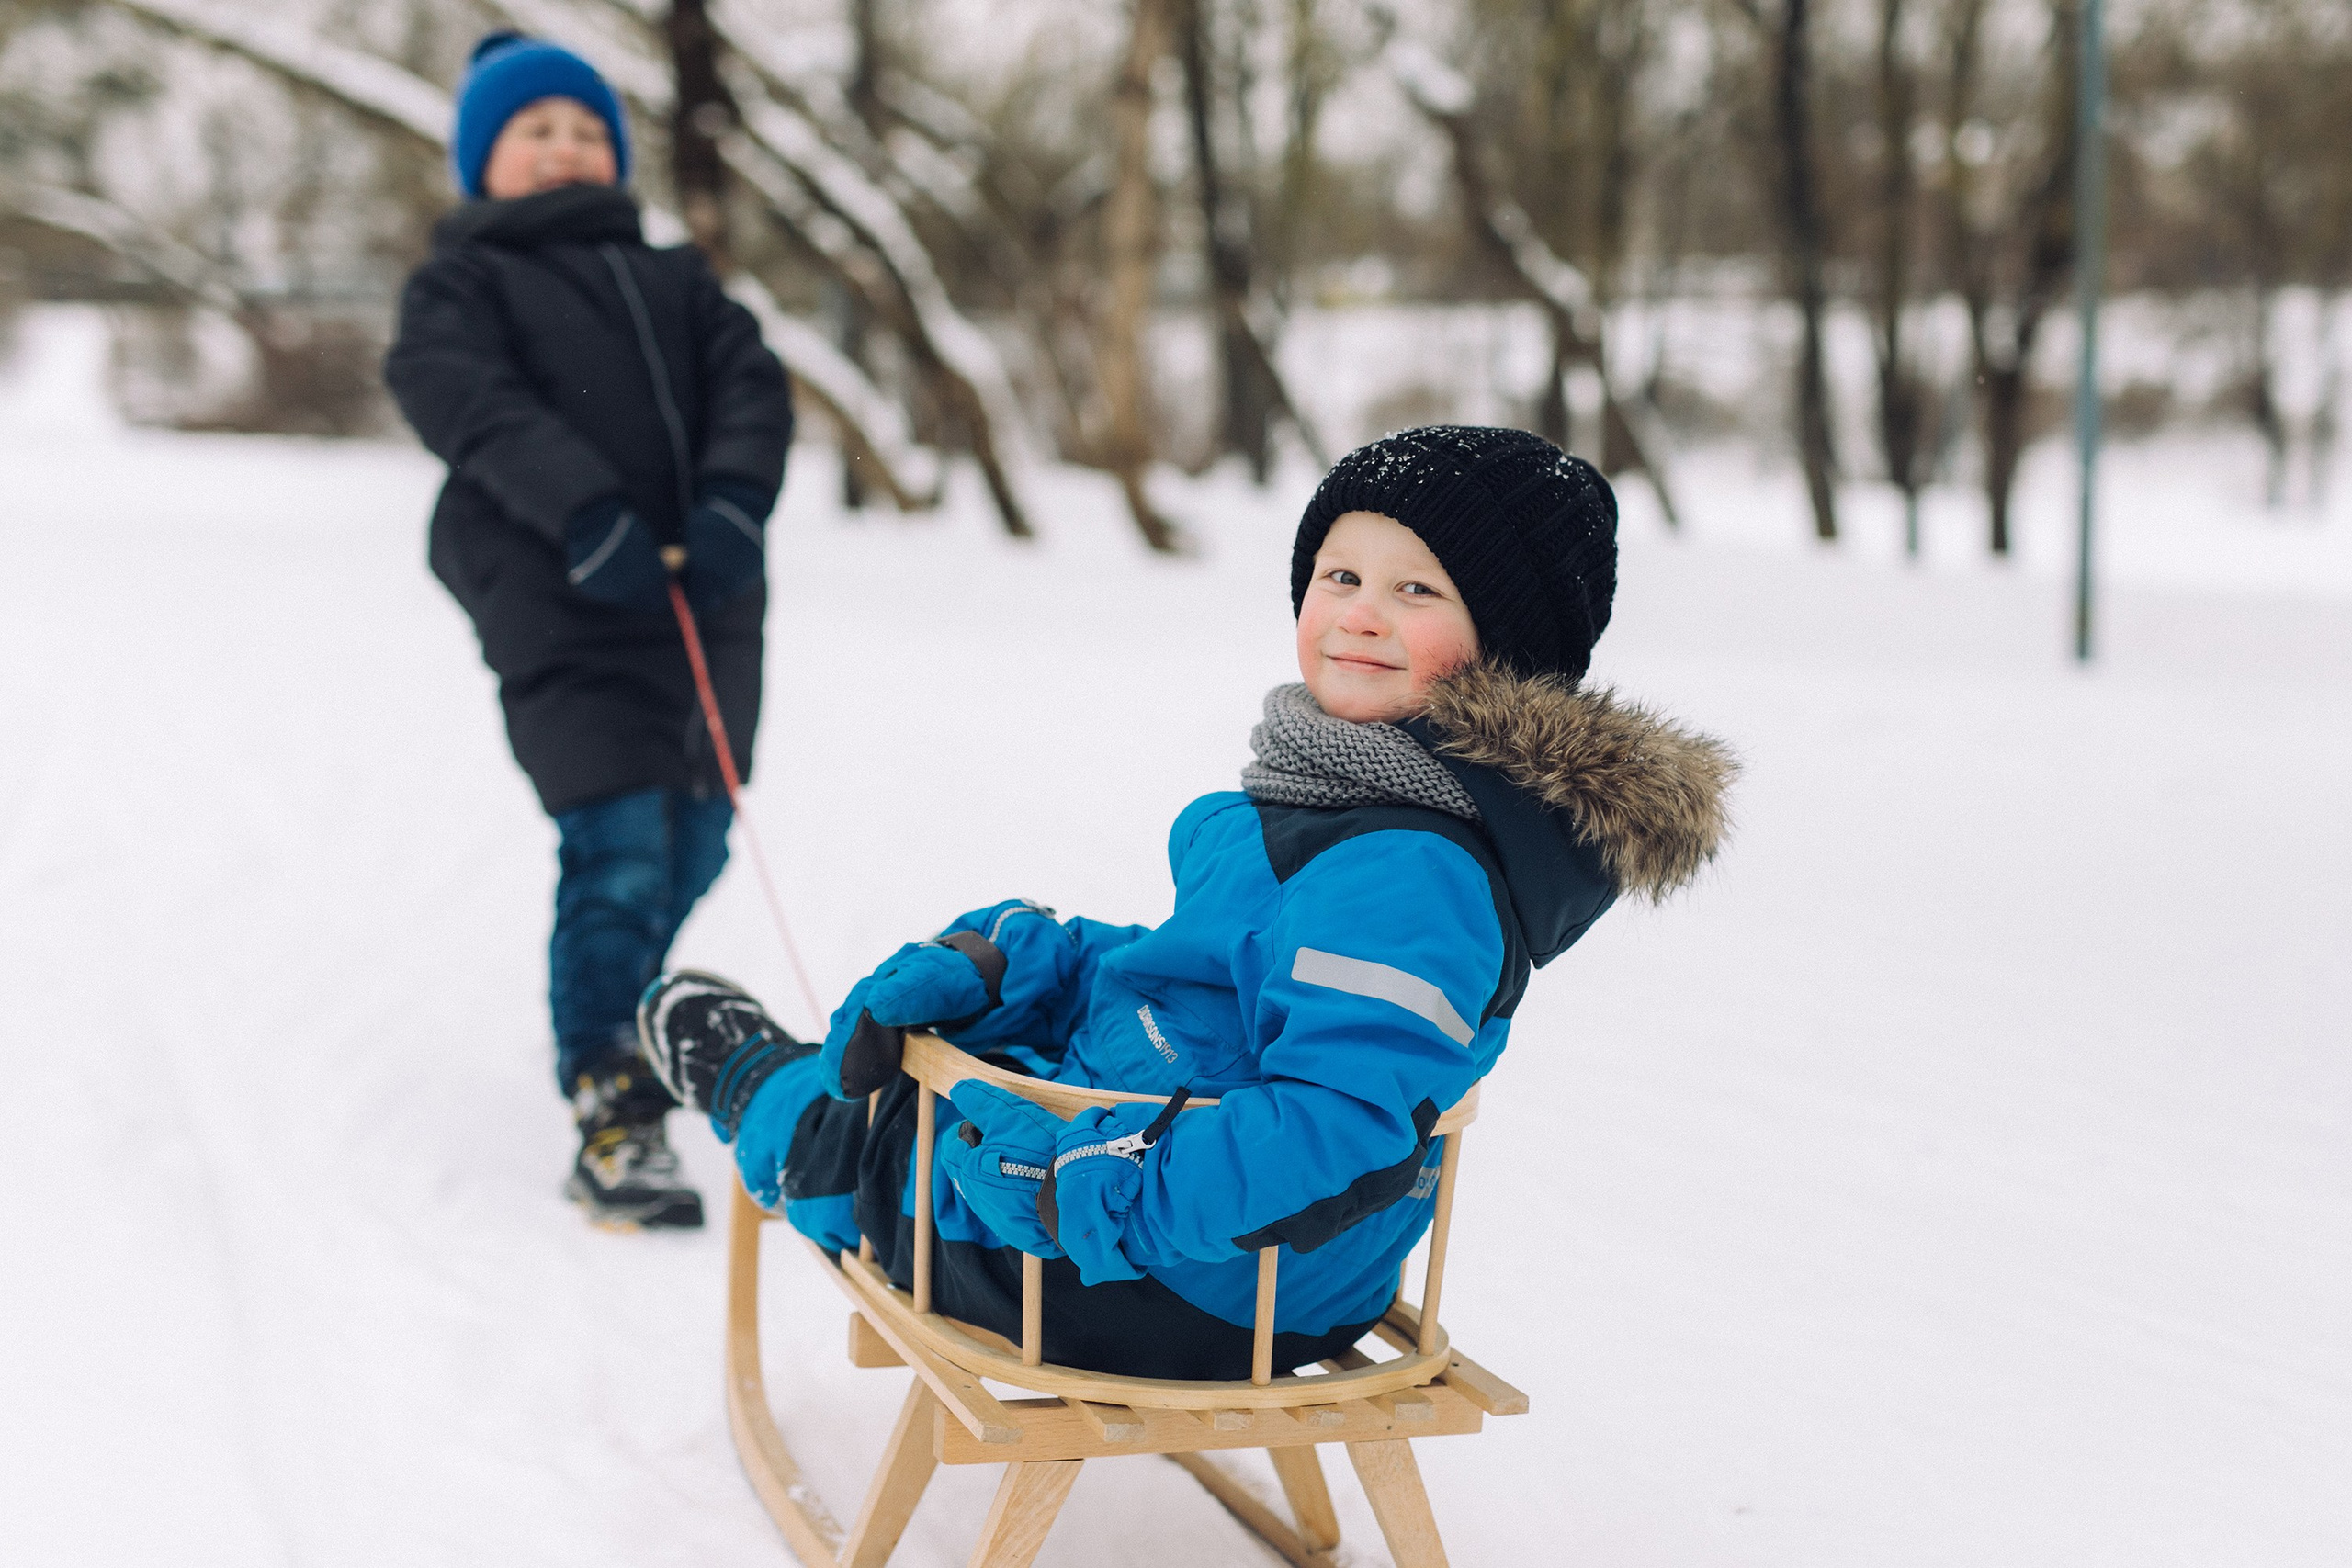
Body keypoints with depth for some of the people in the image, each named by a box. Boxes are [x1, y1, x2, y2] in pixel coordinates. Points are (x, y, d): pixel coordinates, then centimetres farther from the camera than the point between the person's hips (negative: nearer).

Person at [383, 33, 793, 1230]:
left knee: (691, 850, 15)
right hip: (564, 613, -6)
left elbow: (748, 379, 7)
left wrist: (733, 498, -14)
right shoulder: (459, 285, 9)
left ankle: (608, 1017, 41)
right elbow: (471, 400, -11)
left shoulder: (672, 281, 24)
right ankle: (613, 1126, -12)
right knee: (616, 855, -15)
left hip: (708, 605, 6)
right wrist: (586, 513, -27)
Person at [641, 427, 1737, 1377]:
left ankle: (750, 1083, 48)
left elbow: (1341, 1136, -39)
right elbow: (1194, 969, 15)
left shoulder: (1407, 878, -31)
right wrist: (981, 964, 5)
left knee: (849, 1137, 15)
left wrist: (1075, 1187, -33)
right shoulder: (1352, 799, 4)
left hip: (1175, 1294, -9)